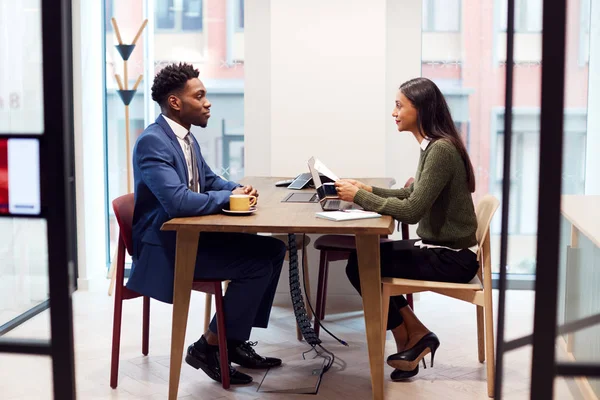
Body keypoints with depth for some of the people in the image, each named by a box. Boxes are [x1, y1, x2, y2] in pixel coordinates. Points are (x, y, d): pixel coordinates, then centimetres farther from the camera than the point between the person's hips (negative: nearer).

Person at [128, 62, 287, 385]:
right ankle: (209, 346, -4)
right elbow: (178, 201, -32)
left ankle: (236, 339, 10)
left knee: (273, 249, 5)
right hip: (164, 246, -10)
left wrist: (238, 189, 0)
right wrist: (229, 197, -18)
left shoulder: (186, 137, 10)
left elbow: (209, 180, 23)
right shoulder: (152, 142, -21)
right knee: (257, 264, -19)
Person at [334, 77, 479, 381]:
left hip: (451, 258, -9)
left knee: (359, 267, -7)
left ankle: (409, 341, 13)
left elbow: (412, 210, -27)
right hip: (440, 248, 9)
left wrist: (360, 197, -19)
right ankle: (415, 337, 13)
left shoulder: (441, 150, -22)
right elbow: (412, 195, 15)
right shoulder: (432, 146, 8)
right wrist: (368, 190, 4)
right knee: (365, 256, 9)